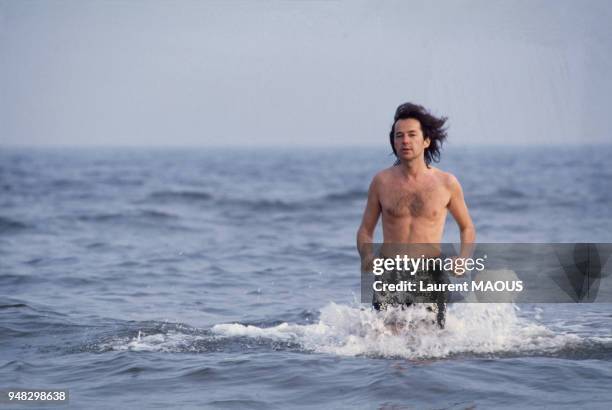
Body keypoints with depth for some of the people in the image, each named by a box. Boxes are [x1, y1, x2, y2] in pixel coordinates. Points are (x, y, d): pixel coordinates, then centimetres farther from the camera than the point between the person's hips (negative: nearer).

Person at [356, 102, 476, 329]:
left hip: (430, 276, 0)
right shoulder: (382, 181, 4)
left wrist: (463, 258, -4)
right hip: (390, 276, 0)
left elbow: (467, 228, 15)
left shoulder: (447, 183, 3)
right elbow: (365, 230, 11)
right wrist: (366, 256, -10)